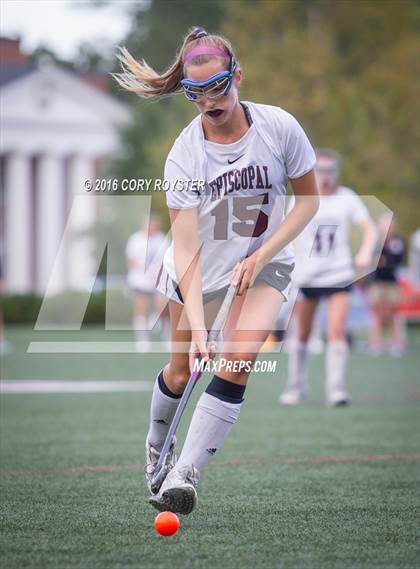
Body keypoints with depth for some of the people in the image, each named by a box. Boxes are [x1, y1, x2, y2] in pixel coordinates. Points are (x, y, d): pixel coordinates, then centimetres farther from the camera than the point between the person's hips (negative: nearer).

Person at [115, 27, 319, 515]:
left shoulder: (279, 127, -19)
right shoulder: (184, 154, -21)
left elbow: (308, 199, -5)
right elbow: (186, 249, -26)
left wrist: (261, 255, -18)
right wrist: (197, 327, -37)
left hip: (265, 261, 0)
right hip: (198, 271, 0)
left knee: (237, 360, -22)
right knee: (181, 372, 9)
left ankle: (184, 474, -19)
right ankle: (156, 443, 42)